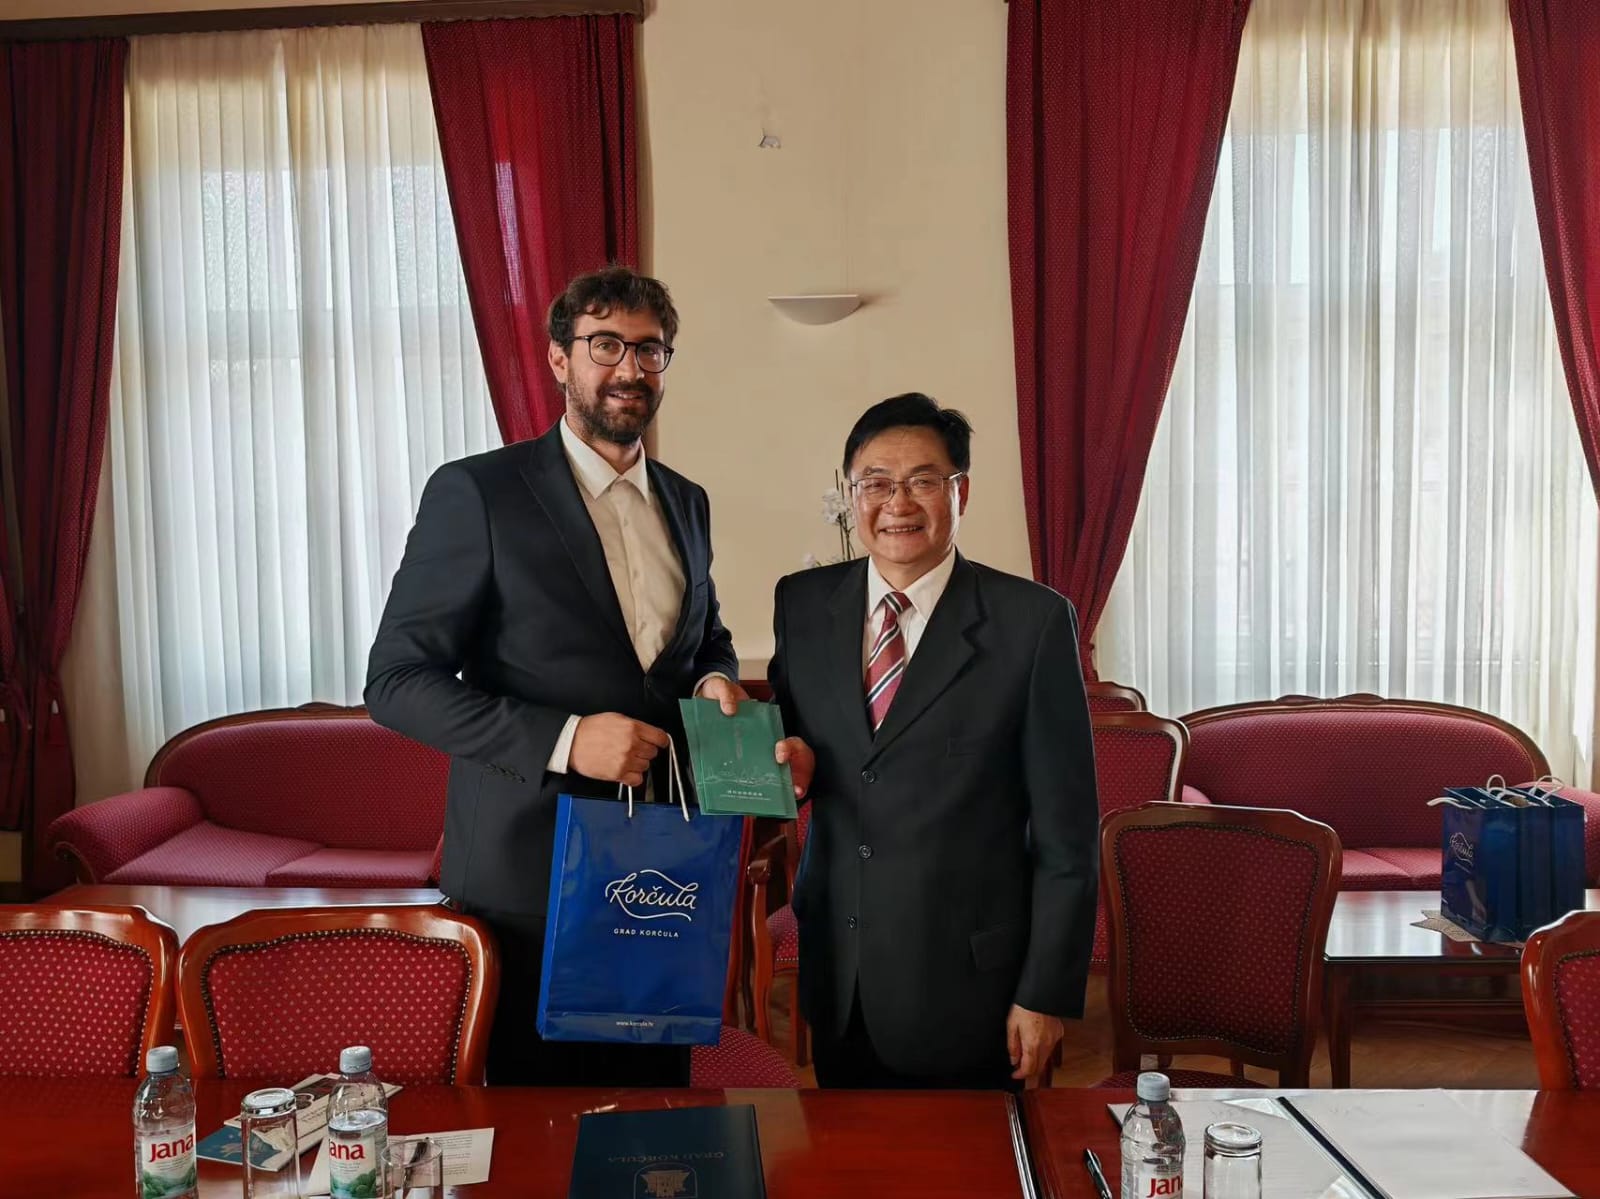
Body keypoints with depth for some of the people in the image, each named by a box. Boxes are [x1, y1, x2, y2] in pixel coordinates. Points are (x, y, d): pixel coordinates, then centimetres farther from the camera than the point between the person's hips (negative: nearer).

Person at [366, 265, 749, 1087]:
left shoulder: (686, 503, 10)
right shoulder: (476, 493, -8)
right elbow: (396, 681, -11)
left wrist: (715, 680, 0)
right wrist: (563, 740, -21)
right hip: (528, 872, -5)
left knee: (654, 1104, 15)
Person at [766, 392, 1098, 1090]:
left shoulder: (1033, 621, -11)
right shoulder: (802, 604, 1)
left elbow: (1066, 830, -9)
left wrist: (1047, 994, -8)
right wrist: (789, 761, -9)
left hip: (966, 986, -3)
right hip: (836, 980, 4)